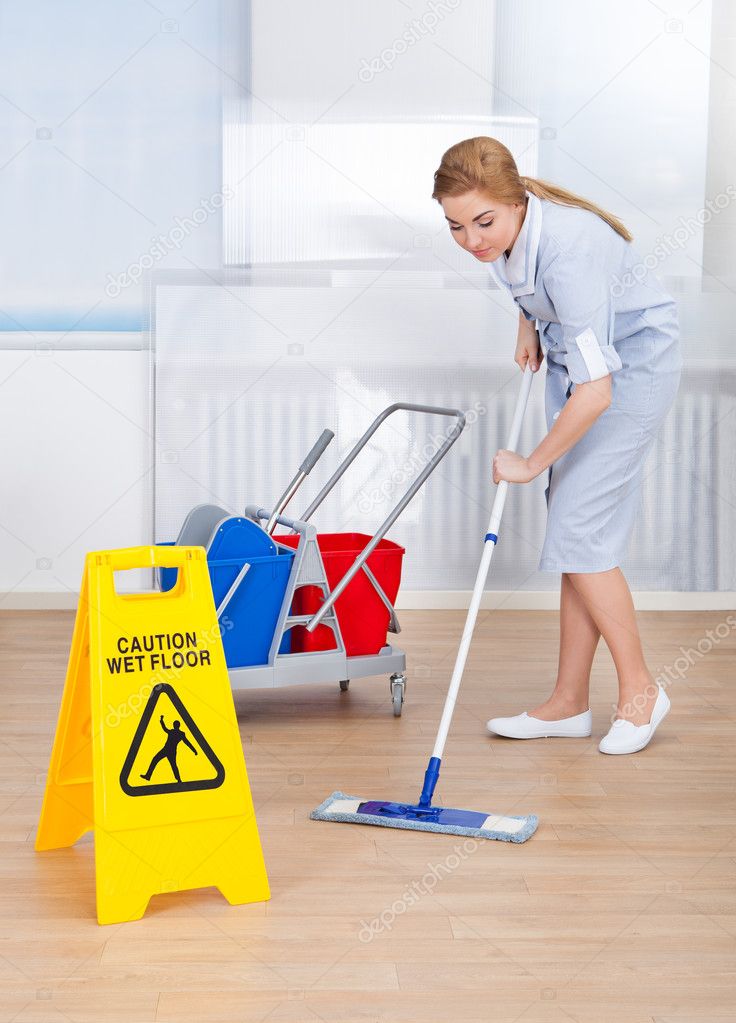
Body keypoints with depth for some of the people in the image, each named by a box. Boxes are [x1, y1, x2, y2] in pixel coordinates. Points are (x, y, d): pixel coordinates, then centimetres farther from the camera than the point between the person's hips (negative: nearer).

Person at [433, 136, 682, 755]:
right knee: (574, 531, 7)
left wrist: (533, 463, -24)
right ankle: (569, 704, 13)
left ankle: (641, 690, 6)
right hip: (576, 351, 8)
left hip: (634, 363, -8)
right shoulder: (506, 228, -14)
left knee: (578, 529, -11)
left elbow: (595, 391, -36)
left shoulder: (567, 250, -37)